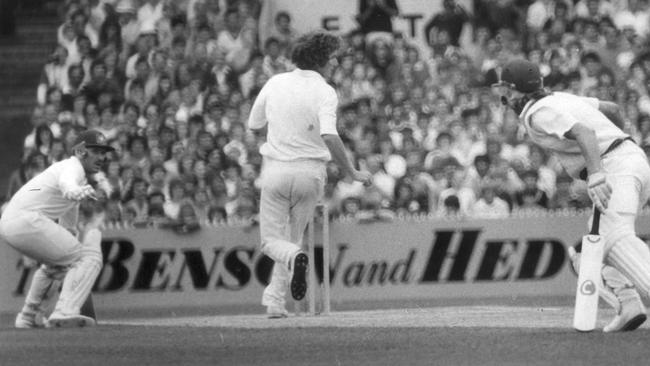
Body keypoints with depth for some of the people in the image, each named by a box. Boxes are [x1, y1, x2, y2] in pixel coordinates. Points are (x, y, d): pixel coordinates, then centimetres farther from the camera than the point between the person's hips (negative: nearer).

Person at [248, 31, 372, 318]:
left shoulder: (274, 83, 3)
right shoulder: (324, 91, -9)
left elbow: (254, 125, 14)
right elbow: (329, 137, -23)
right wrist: (352, 173, -16)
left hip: (275, 170, 1)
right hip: (310, 171, -1)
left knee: (272, 240, 7)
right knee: (293, 237, 16)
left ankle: (294, 257, -28)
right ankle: (274, 301, 8)